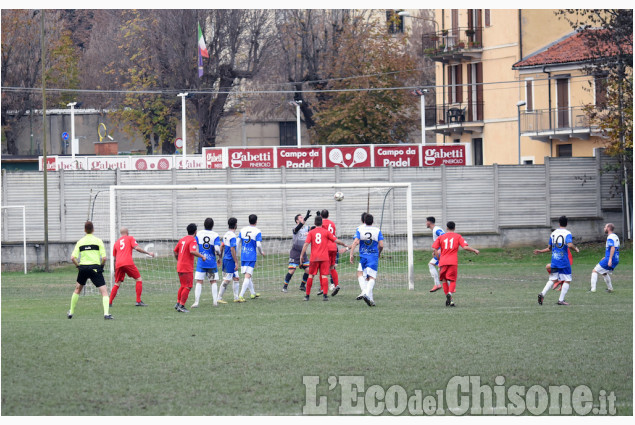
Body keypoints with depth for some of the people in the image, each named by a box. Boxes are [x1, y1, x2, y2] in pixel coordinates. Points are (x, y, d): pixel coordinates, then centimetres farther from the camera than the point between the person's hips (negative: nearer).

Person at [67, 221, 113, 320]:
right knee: (104, 292, -4)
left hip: (83, 268, 3)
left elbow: (73, 257, -2)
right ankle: (106, 313, -22)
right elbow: (103, 257, -8)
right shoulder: (98, 241, -1)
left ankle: (71, 312, 30)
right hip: (95, 268, -3)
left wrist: (78, 266, 12)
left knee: (77, 289, 25)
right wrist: (101, 266, 10)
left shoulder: (80, 242, 7)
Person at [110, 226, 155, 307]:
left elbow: (114, 259, 25)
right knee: (139, 279, 5)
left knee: (117, 284, 12)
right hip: (128, 263, -4)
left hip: (118, 264, 4)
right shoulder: (130, 238, 13)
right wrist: (148, 253, 3)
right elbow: (137, 248, -3)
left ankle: (109, 303, 4)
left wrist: (115, 271, 30)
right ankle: (138, 301, -4)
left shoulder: (116, 243, 25)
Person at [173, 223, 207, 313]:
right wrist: (202, 256, -16)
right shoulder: (193, 240, -12)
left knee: (183, 286, 19)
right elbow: (192, 251, -28)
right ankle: (181, 306, -6)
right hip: (187, 268, -9)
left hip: (180, 266, 9)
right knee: (188, 287, -4)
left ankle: (178, 304, 22)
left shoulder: (182, 239, 12)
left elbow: (175, 251, 18)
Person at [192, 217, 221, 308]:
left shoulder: (198, 234, -1)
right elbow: (217, 249, -16)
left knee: (199, 282, -1)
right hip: (212, 262, -1)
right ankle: (215, 301, 10)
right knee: (213, 282, 13)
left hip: (201, 262, 1)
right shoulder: (215, 235, -6)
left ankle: (196, 301, -10)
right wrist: (219, 253, 6)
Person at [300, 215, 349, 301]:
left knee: (311, 276, 8)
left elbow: (306, 244, -4)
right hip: (324, 258, -1)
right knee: (324, 276, -2)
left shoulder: (311, 232, 3)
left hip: (314, 258, 1)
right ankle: (325, 294, -14)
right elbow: (336, 241, 2)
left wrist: (301, 256, -3)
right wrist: (344, 245, 19)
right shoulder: (326, 232, 2)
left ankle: (307, 295, 10)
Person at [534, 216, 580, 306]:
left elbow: (550, 248, 15)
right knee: (567, 280, 4)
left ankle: (542, 294, -8)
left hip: (554, 261, 5)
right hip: (564, 261, -5)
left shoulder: (553, 233, 10)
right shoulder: (567, 233, -8)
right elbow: (570, 245, -24)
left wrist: (540, 251, 30)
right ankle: (561, 300, -2)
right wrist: (576, 249, -5)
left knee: (553, 279, 12)